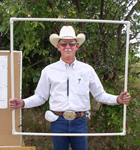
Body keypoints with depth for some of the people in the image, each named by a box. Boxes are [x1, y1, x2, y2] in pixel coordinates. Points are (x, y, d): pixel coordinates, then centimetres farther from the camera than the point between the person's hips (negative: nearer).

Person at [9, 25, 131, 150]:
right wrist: (23, 103, -10)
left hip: (80, 122, 1)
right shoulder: (49, 71, 2)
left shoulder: (87, 69, 4)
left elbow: (100, 95, 7)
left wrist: (117, 100, -8)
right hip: (58, 122, 0)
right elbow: (40, 97, 6)